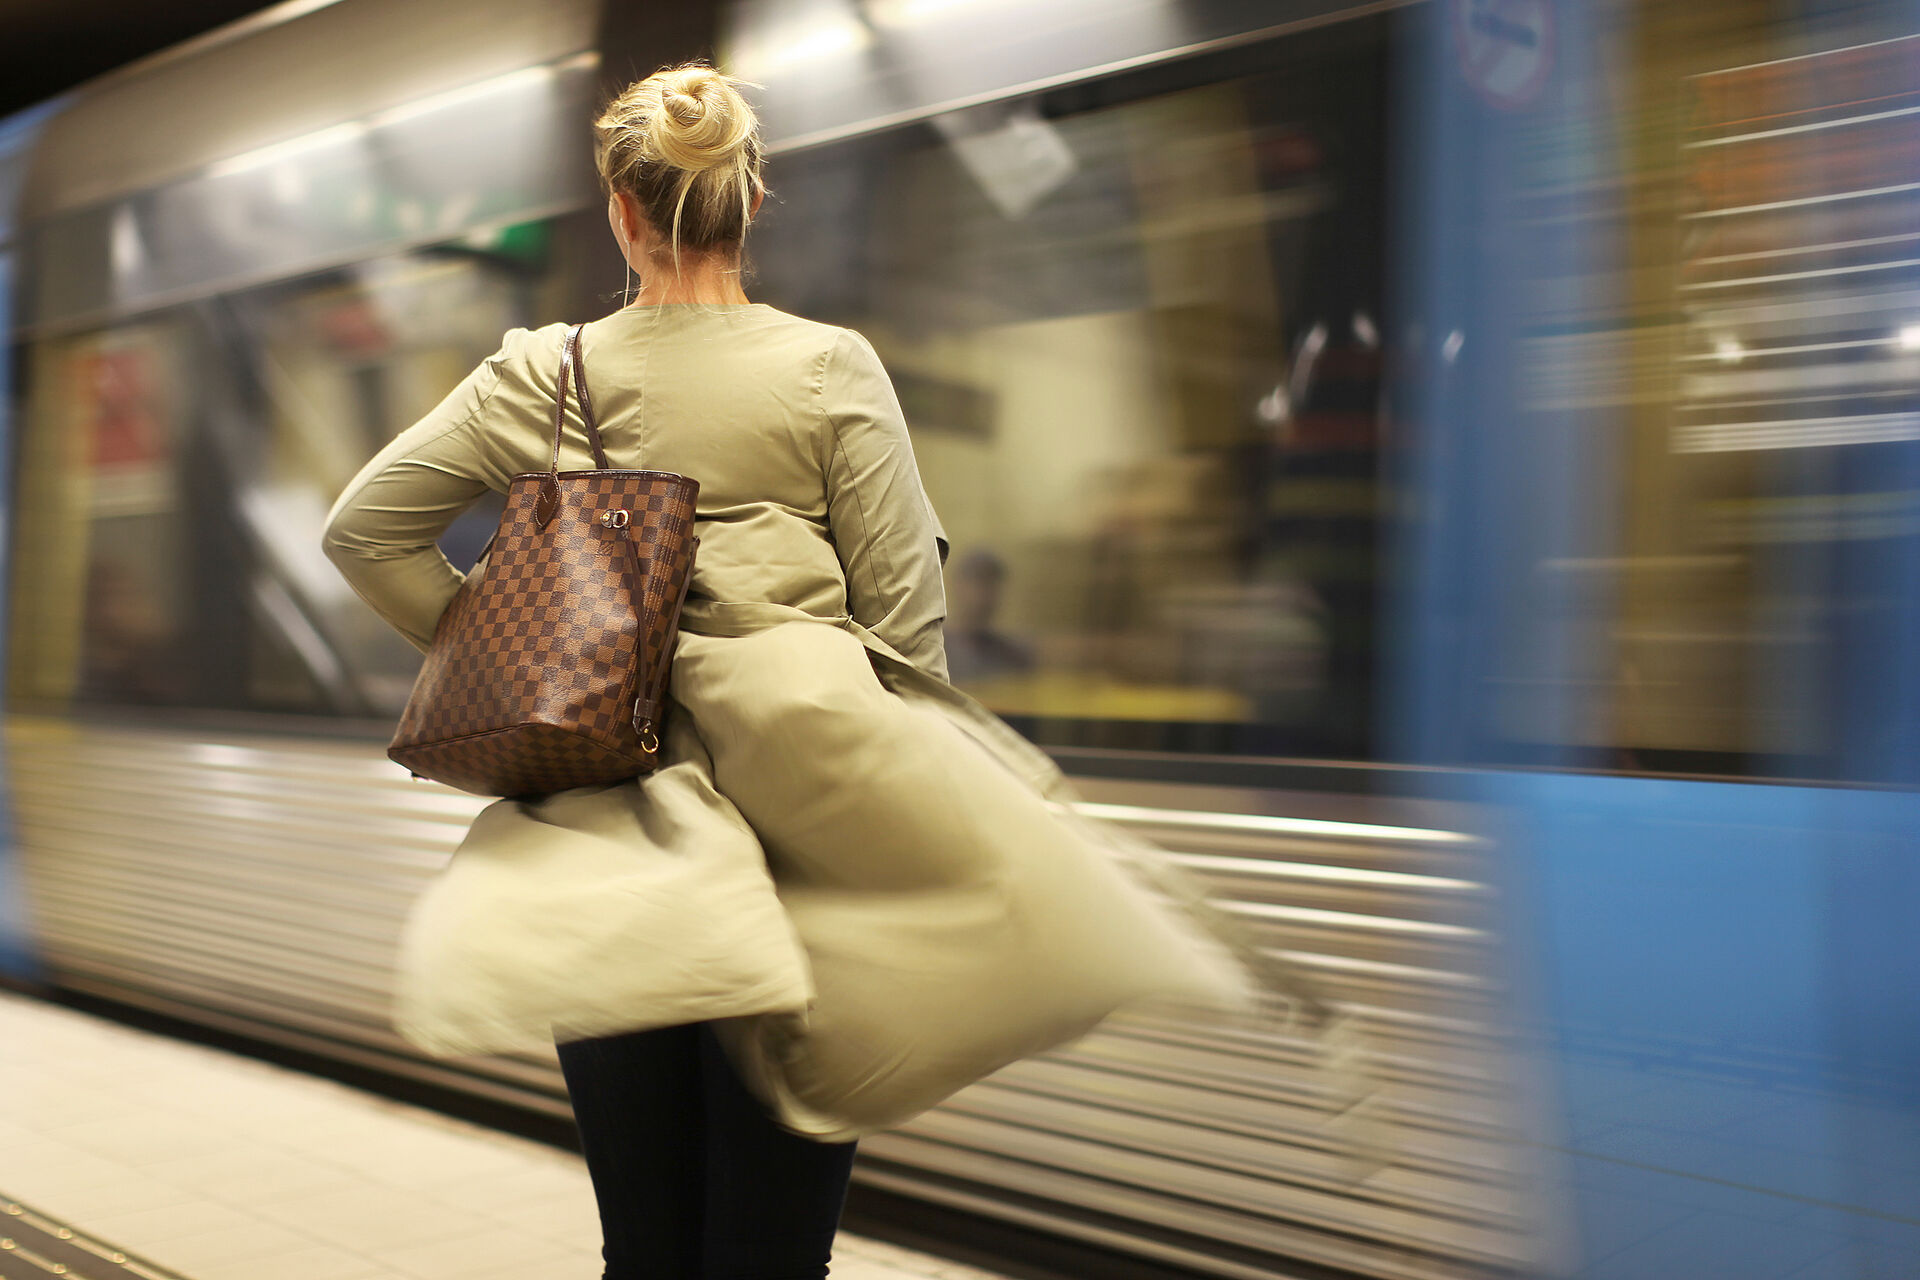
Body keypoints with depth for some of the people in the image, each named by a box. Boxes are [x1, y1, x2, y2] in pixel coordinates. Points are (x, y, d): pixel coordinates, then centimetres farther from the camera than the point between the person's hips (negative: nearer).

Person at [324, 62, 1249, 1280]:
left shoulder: (545, 376, 2)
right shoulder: (830, 370, -3)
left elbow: (364, 528, 7)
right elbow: (905, 620, -4)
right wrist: (906, 772, 8)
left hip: (614, 838, 2)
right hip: (798, 830, -2)